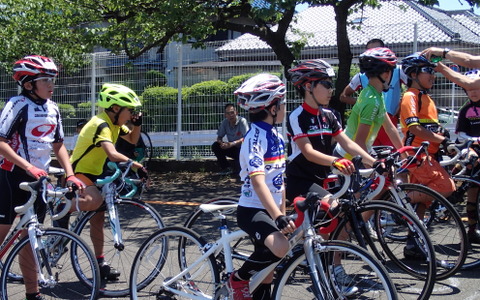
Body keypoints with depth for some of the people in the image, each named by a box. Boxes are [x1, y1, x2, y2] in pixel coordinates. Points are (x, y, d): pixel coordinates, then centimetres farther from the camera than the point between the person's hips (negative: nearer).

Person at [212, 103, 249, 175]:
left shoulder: (242, 121, -20)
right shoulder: (225, 122, -4)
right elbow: (219, 137, 1)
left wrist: (233, 143, -41)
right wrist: (221, 143, -25)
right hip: (232, 148, 5)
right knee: (215, 146, -12)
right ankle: (226, 168, -5)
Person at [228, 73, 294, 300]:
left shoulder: (276, 136, 10)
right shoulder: (255, 138, -17)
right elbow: (257, 181, -29)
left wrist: (283, 213, 17)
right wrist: (279, 217, -38)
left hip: (271, 210, 9)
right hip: (252, 210, -9)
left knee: (268, 269, 8)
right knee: (279, 248, -31)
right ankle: (239, 278, -7)